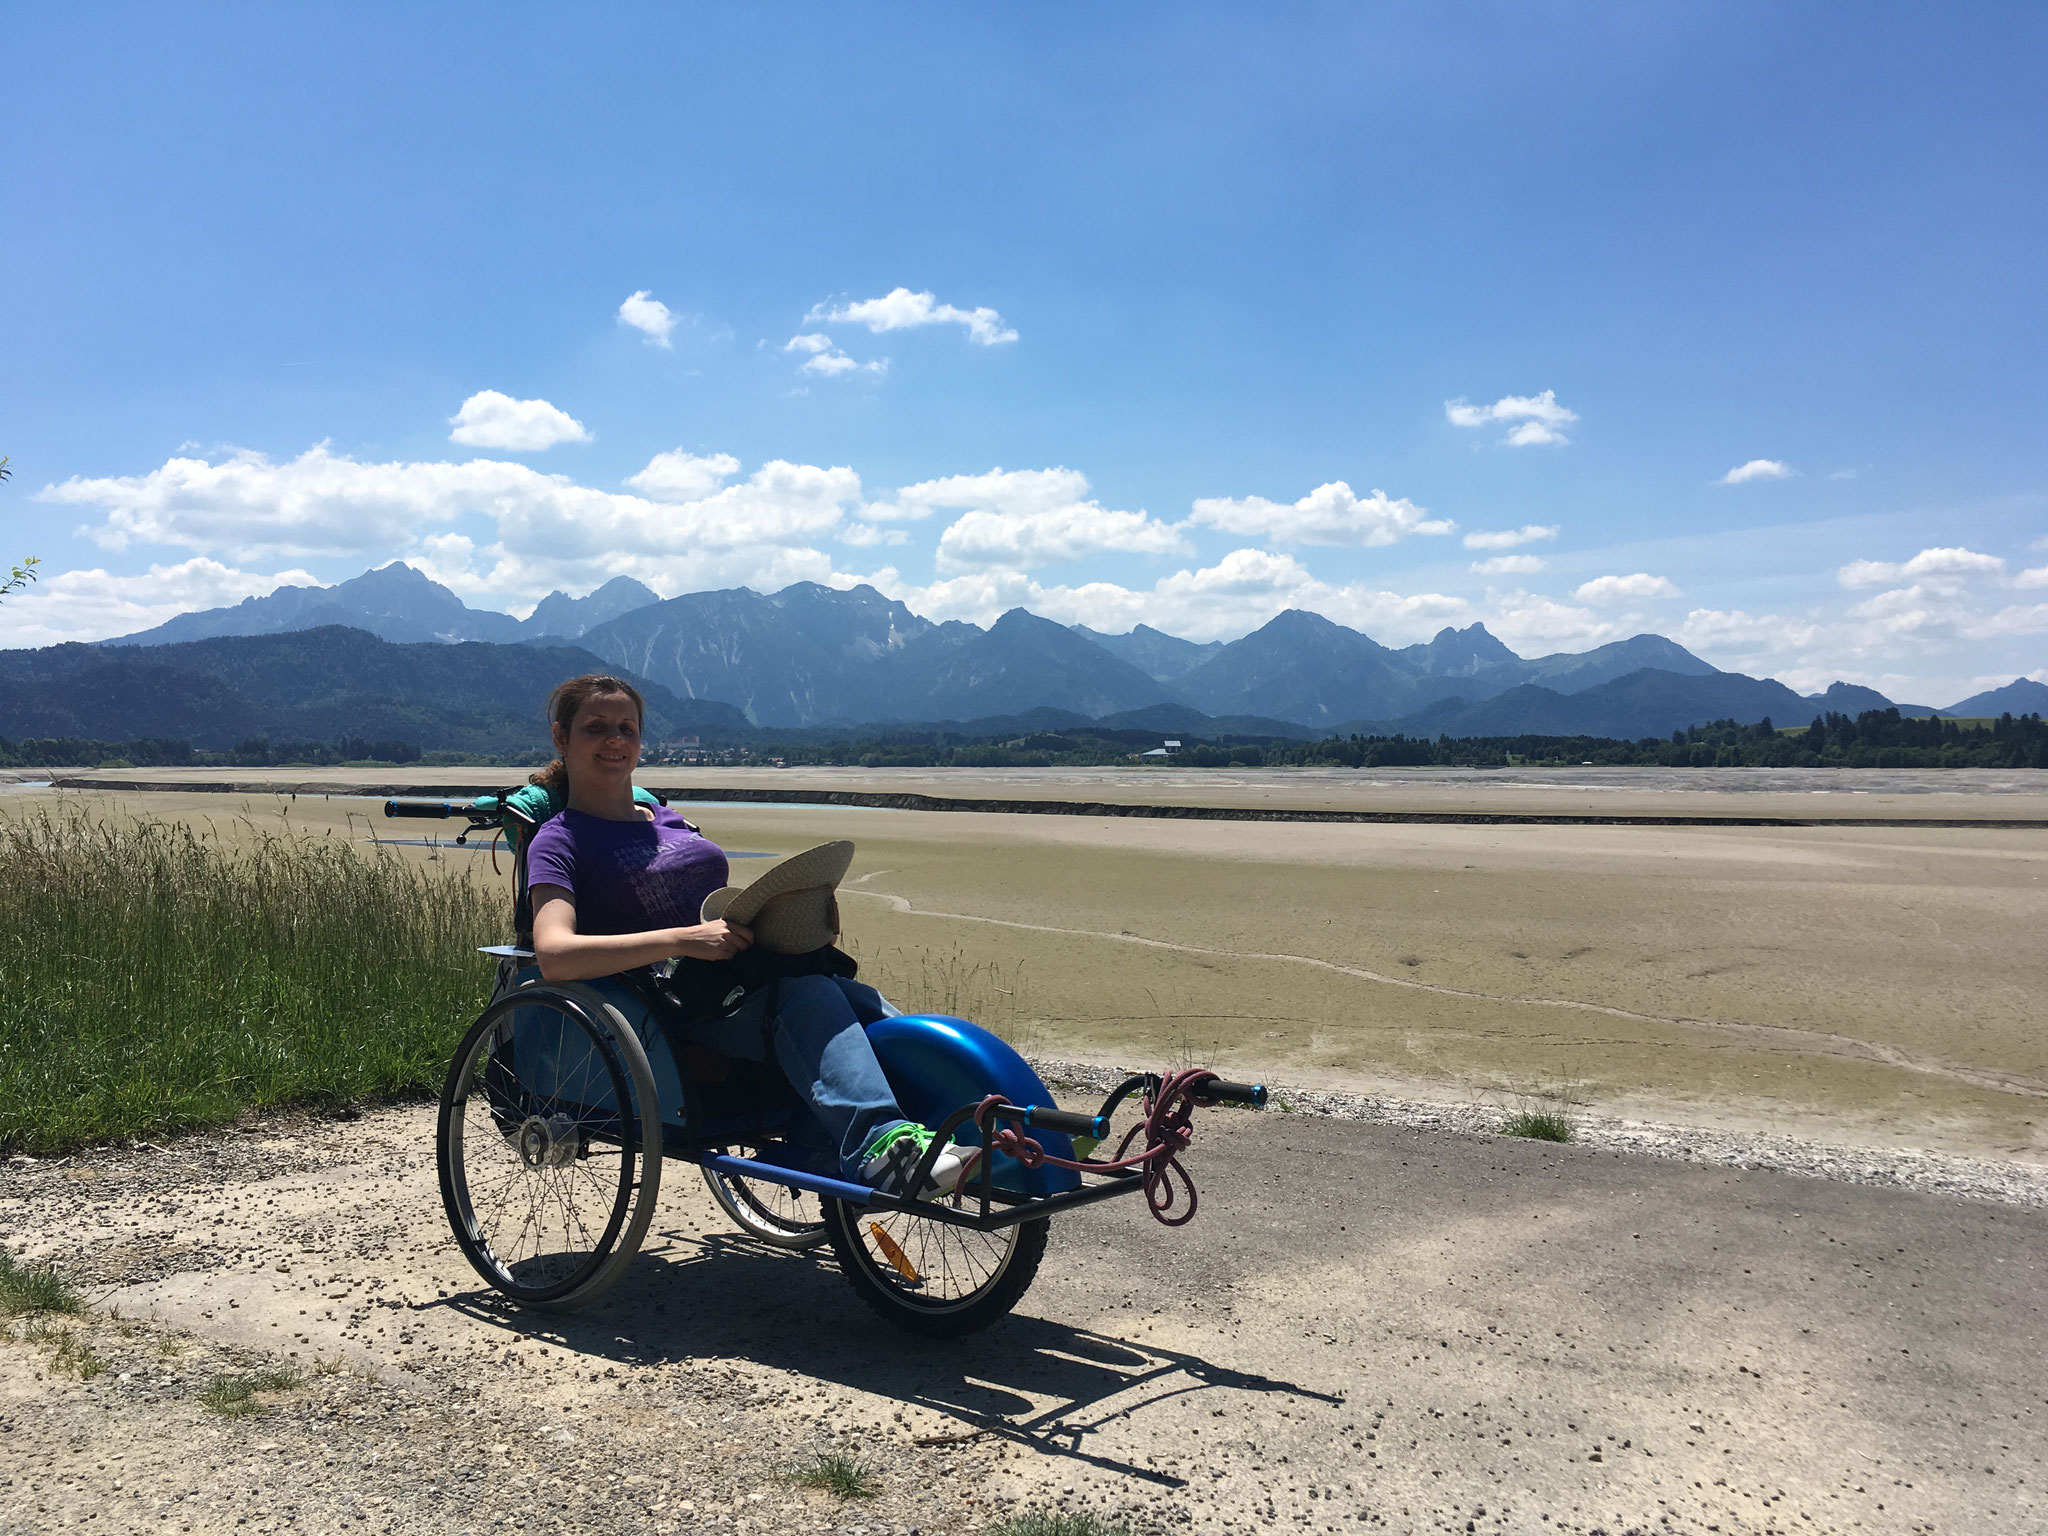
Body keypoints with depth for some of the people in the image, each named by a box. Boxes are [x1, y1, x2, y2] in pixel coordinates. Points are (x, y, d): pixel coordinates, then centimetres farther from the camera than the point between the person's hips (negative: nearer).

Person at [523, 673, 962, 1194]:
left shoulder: (667, 819, 26)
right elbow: (554, 955, -15)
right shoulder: (560, 839, 3)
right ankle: (879, 1142, -52)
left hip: (743, 983, 6)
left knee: (877, 1014, -22)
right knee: (804, 991, -35)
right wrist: (684, 940, -24)